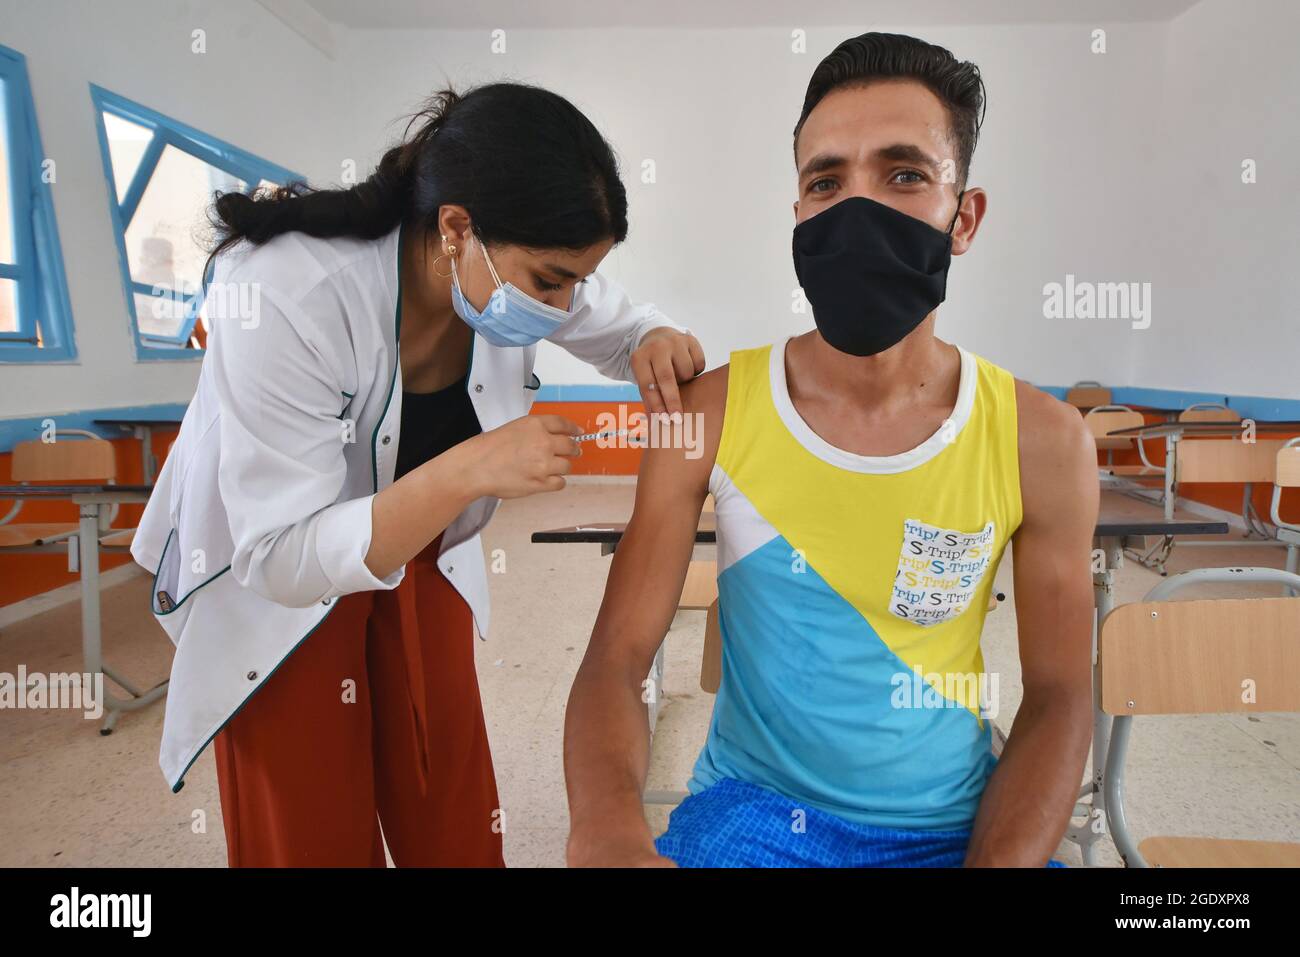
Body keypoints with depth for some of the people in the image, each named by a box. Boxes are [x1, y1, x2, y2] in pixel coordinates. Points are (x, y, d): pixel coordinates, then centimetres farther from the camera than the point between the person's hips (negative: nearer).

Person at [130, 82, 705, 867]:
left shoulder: (529, 268, -20)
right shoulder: (286, 295, -35)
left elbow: (627, 330, 0)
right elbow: (282, 560, -32)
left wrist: (660, 347, -25)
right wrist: (468, 472, -45)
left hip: (418, 552, 4)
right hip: (273, 579, -4)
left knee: (457, 826, 11)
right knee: (313, 840, 6)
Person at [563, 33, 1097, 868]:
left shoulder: (1043, 442, -9)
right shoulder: (706, 414, -11)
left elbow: (1058, 695, -2)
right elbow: (617, 656, -12)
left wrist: (997, 862, -18)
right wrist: (609, 830, -32)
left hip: (956, 826, 2)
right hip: (751, 804, -1)